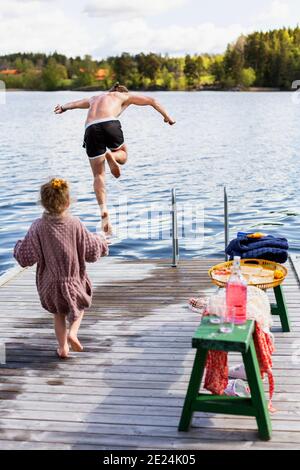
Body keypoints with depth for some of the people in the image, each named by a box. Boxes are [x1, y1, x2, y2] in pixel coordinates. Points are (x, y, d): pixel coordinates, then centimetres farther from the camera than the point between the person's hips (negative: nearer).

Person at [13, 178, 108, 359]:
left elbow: (25, 257, -12)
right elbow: (92, 251, -9)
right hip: (74, 280, -1)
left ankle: (63, 347, 26)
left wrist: (18, 246, 10)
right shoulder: (75, 224, -18)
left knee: (59, 313, 25)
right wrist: (101, 242, 12)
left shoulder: (38, 227, -17)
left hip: (50, 282, 1)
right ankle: (73, 333, 3)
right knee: (80, 306, 26)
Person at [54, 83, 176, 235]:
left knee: (98, 175, 9)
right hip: (110, 124, -3)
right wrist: (167, 117, 37)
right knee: (122, 156, 26)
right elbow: (151, 100, 30)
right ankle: (111, 155, -10)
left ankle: (103, 211, -9)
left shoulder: (94, 98, 39)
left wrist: (63, 108, 8)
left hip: (91, 128, 3)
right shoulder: (124, 96, 29)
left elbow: (76, 103, 22)